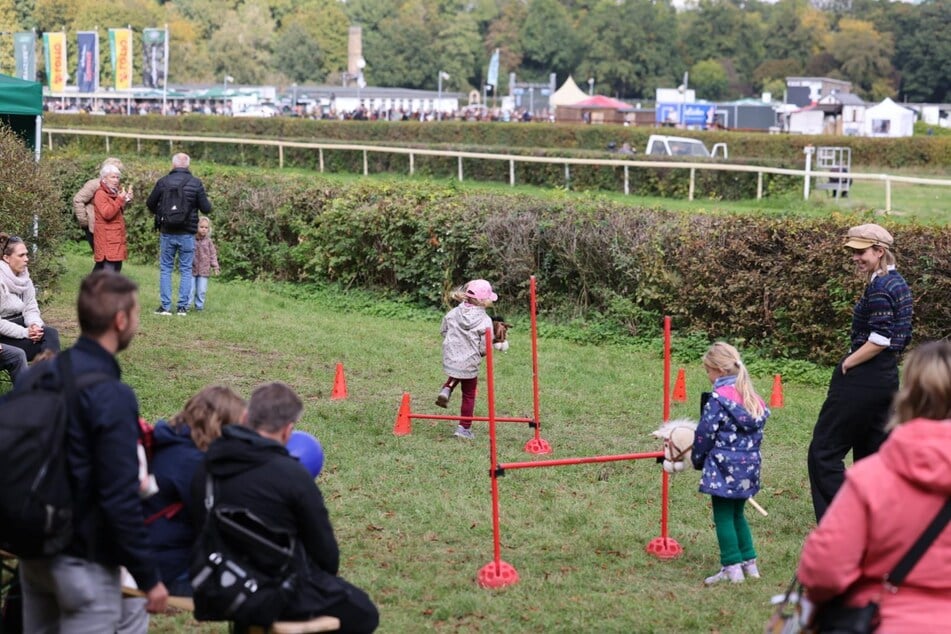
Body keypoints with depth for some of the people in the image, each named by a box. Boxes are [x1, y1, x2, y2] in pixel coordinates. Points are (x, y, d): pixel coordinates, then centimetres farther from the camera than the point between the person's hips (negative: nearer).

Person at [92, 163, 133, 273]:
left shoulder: (115, 192, 17)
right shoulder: (100, 194, -11)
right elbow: (107, 214, -23)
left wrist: (126, 200, 11)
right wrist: (119, 200, -22)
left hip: (116, 238, 10)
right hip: (107, 240, -10)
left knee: (117, 268, 10)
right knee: (109, 270, -17)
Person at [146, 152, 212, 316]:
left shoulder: (163, 182, -5)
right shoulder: (196, 183, -6)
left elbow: (150, 204, 4)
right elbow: (206, 209, -5)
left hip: (167, 233, 0)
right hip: (187, 234, 0)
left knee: (165, 269, 9)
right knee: (186, 269, 9)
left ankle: (165, 306, 7)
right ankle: (183, 306, 6)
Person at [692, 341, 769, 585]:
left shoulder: (718, 398, -14)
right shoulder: (752, 397, 9)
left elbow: (705, 433, -10)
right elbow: (758, 428, 14)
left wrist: (698, 460, 5)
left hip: (725, 466, -8)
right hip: (749, 465, 8)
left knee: (724, 517, 1)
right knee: (737, 514, 20)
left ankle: (732, 567, 0)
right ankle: (749, 562, 22)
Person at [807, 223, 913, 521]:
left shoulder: (879, 286, -16)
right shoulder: (898, 284, 13)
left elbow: (880, 338, -23)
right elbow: (901, 337, 16)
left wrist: (848, 363, -13)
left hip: (862, 380, -10)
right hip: (887, 377, 10)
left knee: (824, 451, -3)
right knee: (871, 454, 14)